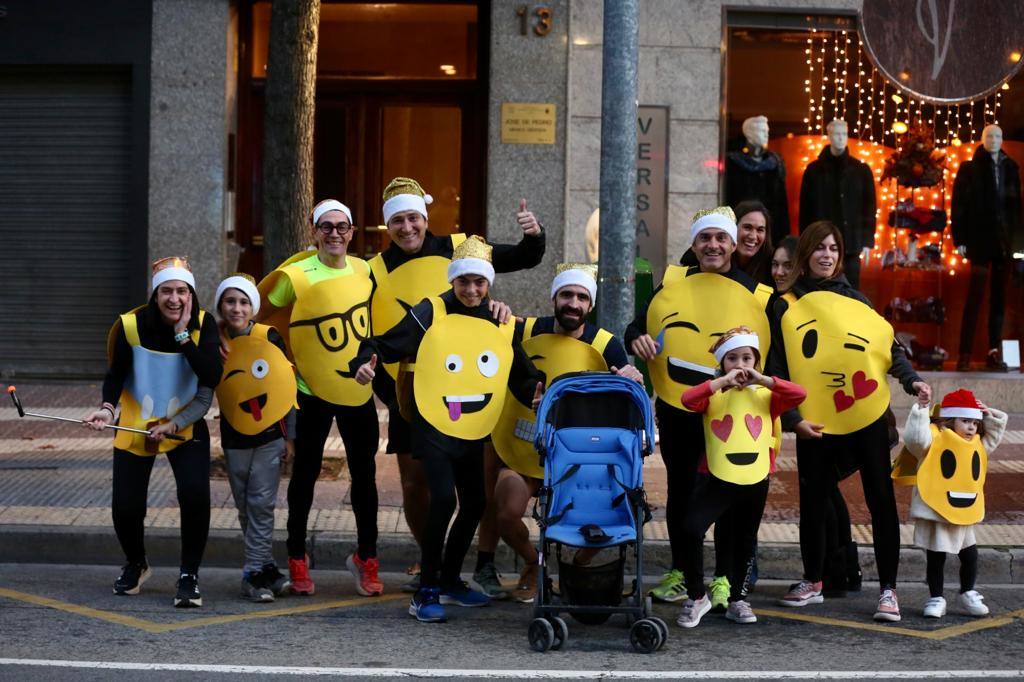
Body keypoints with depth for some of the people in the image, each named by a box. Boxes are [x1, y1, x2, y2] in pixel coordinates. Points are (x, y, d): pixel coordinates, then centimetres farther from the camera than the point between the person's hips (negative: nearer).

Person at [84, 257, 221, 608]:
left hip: (185, 426, -1)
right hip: (135, 428, 1)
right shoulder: (130, 326, -14)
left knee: (195, 494, -22)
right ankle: (135, 564, 33)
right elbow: (115, 373, -5)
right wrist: (107, 407, -23)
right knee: (125, 506, -1)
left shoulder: (204, 325, -13)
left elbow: (211, 377, -25)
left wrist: (183, 334, -28)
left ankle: (189, 575, -3)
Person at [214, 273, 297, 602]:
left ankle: (255, 573, 1)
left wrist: (290, 436, -2)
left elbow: (287, 387, -2)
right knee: (245, 507, 8)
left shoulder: (269, 337, -7)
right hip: (234, 436, 3)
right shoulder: (215, 342, -2)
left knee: (261, 504, -5)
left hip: (270, 434, -3)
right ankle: (267, 568, 18)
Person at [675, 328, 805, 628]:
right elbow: (688, 399, -18)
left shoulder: (765, 395, 5)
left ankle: (738, 600, 32)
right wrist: (723, 381, -18)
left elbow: (799, 394, -10)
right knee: (691, 529, -19)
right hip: (716, 478, -2)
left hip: (756, 480, 3)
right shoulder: (714, 394, 1)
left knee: (745, 541, 14)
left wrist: (762, 379, -11)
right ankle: (696, 597, -1)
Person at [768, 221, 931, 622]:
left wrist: (910, 380, -9)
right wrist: (792, 418, -8)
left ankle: (888, 590, 8)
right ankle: (812, 583, 26)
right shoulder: (786, 307, 4)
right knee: (813, 504, 7)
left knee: (881, 502, 0)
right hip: (815, 425, -1)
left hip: (867, 418, 1)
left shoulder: (855, 299, 10)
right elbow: (777, 369, 1)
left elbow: (889, 345, 8)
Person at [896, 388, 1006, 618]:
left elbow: (995, 435, 25)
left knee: (970, 556, 11)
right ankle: (936, 599, 14)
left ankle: (968, 594, 30)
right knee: (936, 558, 3)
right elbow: (916, 438, -28)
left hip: (965, 515, 6)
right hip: (936, 514, -6)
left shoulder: (977, 445, 13)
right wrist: (921, 410, -31)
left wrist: (989, 414, 12)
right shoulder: (935, 438, -11)